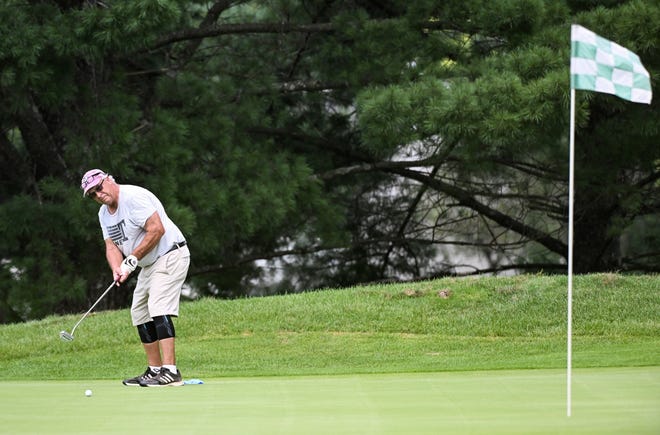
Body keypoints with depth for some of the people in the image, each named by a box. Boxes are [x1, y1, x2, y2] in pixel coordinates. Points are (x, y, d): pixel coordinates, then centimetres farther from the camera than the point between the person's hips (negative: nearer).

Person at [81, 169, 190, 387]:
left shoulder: (134, 197, -20)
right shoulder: (104, 213, 10)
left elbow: (157, 229, -26)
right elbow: (112, 245, 6)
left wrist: (132, 259, -22)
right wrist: (117, 269, -16)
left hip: (170, 256, -10)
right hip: (148, 265, 10)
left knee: (158, 308, -22)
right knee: (140, 313, 11)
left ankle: (170, 371, -29)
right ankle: (154, 370, 17)